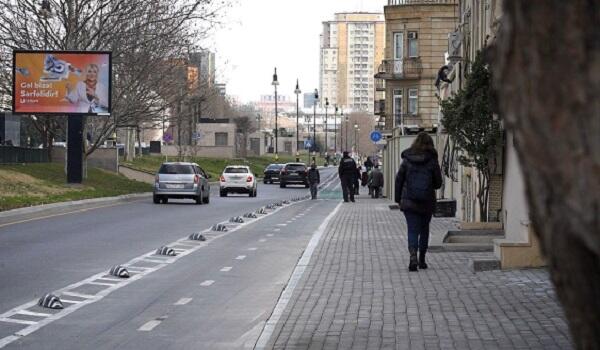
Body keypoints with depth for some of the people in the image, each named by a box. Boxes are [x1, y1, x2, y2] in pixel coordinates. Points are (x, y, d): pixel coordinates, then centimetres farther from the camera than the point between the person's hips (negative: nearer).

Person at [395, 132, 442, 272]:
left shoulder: (407, 160, -2)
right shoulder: (432, 161, -6)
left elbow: (399, 180, 1)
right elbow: (438, 183, -1)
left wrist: (398, 199, 10)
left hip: (408, 202, 0)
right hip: (427, 202, 0)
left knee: (412, 230, -1)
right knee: (424, 230, 17)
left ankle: (413, 256, -25)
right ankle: (422, 260, 23)